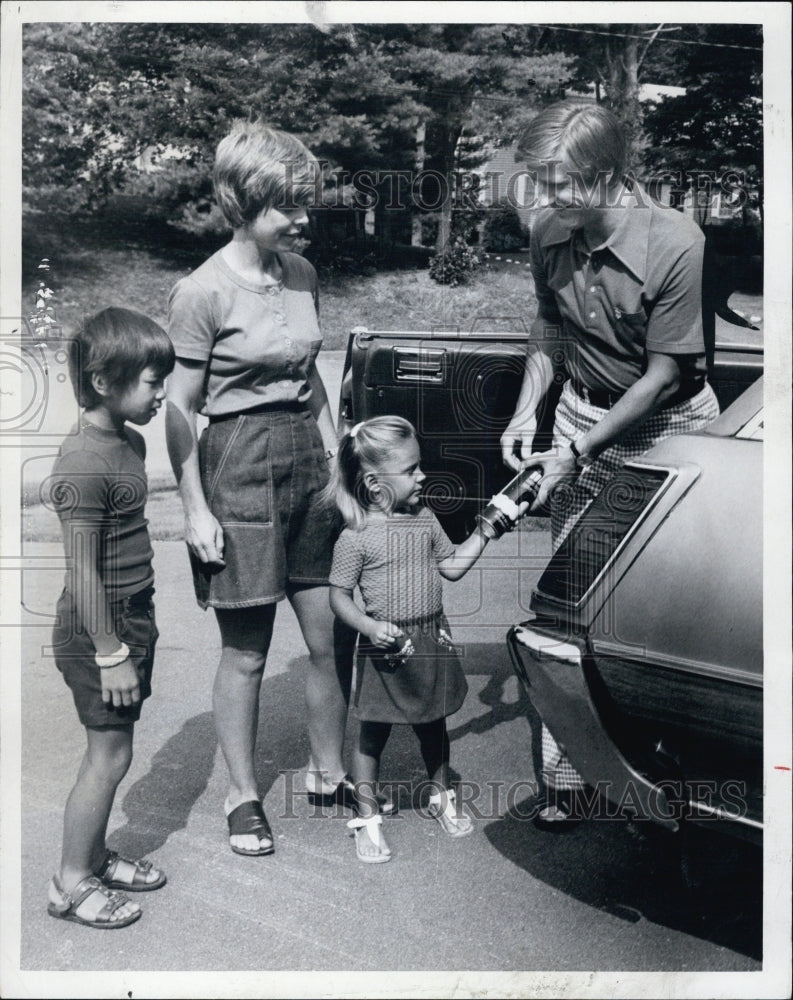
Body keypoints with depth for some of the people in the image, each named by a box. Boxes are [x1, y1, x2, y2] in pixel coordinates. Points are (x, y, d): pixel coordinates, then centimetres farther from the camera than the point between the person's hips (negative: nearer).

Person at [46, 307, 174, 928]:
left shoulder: (131, 441, 7)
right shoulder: (84, 464, -23)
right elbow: (84, 572, -22)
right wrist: (111, 653, -19)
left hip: (133, 619, 9)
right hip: (97, 632, -9)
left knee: (113, 751, 18)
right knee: (110, 755, 1)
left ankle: (96, 858, 34)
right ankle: (71, 884, 18)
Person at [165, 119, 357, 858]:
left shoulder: (300, 273, 7)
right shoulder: (203, 292, -12)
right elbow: (180, 409, -10)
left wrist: (336, 455, 13)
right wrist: (195, 509, -12)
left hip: (307, 459, 6)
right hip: (240, 466, -6)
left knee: (332, 635, 9)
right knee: (245, 653, 5)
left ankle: (327, 772, 29)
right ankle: (243, 795, 24)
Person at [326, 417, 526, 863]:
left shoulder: (426, 520, 4)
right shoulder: (356, 537, -14)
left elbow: (452, 566, 13)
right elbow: (340, 596, -10)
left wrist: (486, 530, 9)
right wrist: (369, 626, -25)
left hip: (433, 641, 5)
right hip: (387, 648, -5)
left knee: (434, 726, 21)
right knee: (373, 734, 7)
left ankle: (443, 798, 41)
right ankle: (368, 817, 21)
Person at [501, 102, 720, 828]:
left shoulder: (675, 244, -22)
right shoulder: (551, 238, -6)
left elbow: (662, 374, -18)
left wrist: (578, 453, -18)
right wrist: (528, 411, -3)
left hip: (670, 426, -4)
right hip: (583, 418, 4)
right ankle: (566, 776, 10)